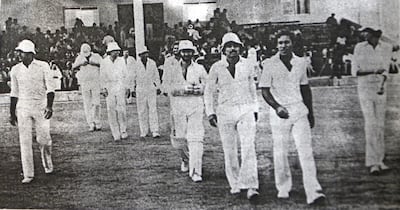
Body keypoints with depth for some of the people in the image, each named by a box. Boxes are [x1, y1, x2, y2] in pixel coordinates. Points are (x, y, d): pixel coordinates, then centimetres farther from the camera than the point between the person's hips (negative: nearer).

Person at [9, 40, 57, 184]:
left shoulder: (43, 67, -4)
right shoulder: (15, 70, 4)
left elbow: (50, 88, -5)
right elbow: (14, 93, 10)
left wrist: (49, 106, -16)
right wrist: (12, 113, 10)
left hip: (40, 107, -2)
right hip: (23, 108, 2)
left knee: (43, 139, 1)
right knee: (24, 141, -2)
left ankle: (47, 164, 30)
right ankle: (28, 174, 5)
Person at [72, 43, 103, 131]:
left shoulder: (96, 56, 4)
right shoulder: (80, 58, 10)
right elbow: (73, 68, 2)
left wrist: (94, 63, -21)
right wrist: (81, 64, -15)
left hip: (96, 82, -2)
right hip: (84, 84, 2)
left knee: (96, 103, -7)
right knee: (87, 105, -2)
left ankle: (97, 123, 3)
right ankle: (91, 125, 1)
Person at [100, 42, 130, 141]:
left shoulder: (121, 60, 6)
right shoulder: (104, 62, 2)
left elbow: (125, 75, 10)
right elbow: (102, 77, 5)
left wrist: (127, 87, 6)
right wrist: (103, 88, -3)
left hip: (120, 87, 1)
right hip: (109, 88, 0)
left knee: (121, 109, -8)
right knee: (111, 110, -2)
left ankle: (123, 131, 6)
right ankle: (116, 134, 2)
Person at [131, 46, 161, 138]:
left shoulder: (152, 63, 5)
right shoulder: (136, 64, -3)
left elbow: (156, 76, 12)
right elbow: (133, 78, 5)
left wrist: (158, 87, 10)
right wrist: (133, 90, 5)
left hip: (151, 89, 1)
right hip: (140, 90, -1)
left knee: (153, 110, -5)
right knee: (142, 111, 3)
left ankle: (155, 131, -6)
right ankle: (144, 132, 12)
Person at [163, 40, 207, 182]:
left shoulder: (200, 69, 9)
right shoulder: (172, 70, 9)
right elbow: (167, 87, -1)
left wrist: (196, 88, -15)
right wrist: (183, 88, -15)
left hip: (196, 106, -1)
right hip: (178, 107, 1)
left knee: (195, 138, -12)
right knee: (180, 138, 6)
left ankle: (195, 171, -10)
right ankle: (186, 160, 37)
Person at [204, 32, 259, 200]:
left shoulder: (247, 66, 4)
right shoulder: (217, 68, -1)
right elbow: (208, 91, 7)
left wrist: (254, 109, 18)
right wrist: (210, 112, 0)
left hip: (246, 111, 0)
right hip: (225, 112, 0)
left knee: (248, 148, -12)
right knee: (229, 151, 6)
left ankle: (251, 187, -14)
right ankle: (234, 184, 21)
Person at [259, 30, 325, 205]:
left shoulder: (301, 62, 8)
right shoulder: (269, 64, -2)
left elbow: (305, 88, 16)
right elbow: (265, 90, -3)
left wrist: (310, 112, 17)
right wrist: (276, 107, -19)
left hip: (299, 110, 2)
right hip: (279, 111, -2)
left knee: (306, 150, -7)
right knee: (280, 152, 5)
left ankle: (313, 192, -10)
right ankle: (283, 188, 22)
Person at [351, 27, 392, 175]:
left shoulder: (386, 49, 2)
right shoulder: (359, 47, -2)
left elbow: (385, 71, 0)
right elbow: (354, 71, -4)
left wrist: (381, 85, -20)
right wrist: (374, 71, -17)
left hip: (379, 89, 3)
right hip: (364, 89, -3)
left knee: (380, 124, 6)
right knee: (370, 123, -12)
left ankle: (379, 160, 17)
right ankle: (372, 163, -10)